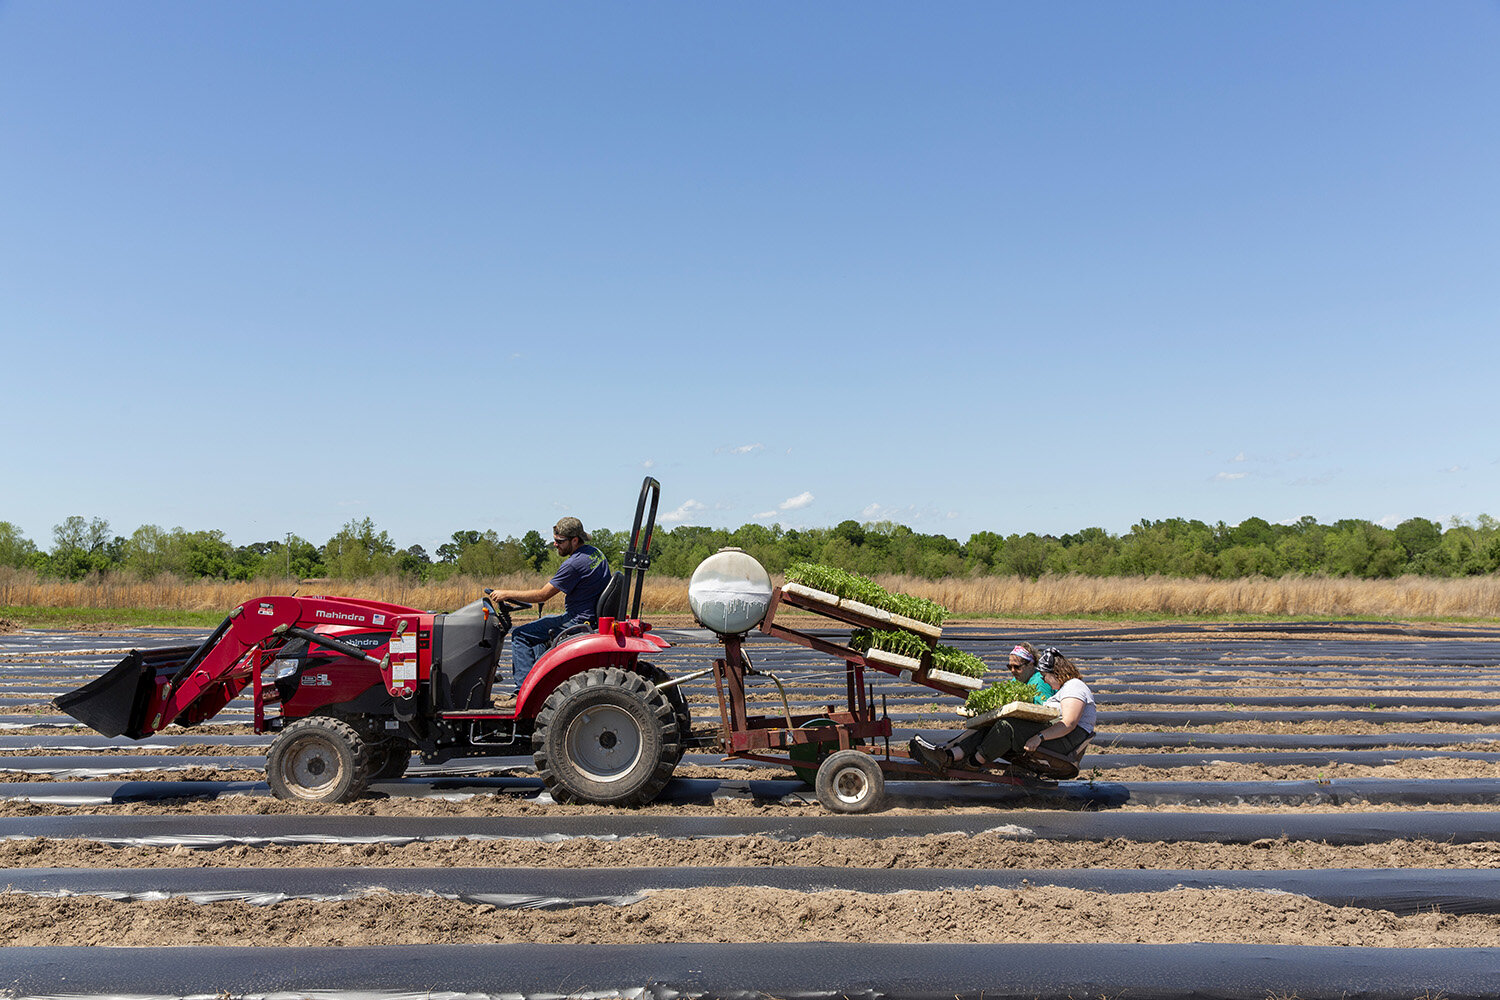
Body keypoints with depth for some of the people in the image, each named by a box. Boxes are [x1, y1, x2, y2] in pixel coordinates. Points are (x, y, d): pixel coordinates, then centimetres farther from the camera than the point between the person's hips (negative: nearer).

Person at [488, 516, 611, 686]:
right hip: (594, 617, 10)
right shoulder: (596, 552, 7)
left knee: (520, 635, -6)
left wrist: (507, 594, -10)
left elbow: (542, 595, -17)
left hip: (578, 621, -10)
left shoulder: (574, 564, -22)